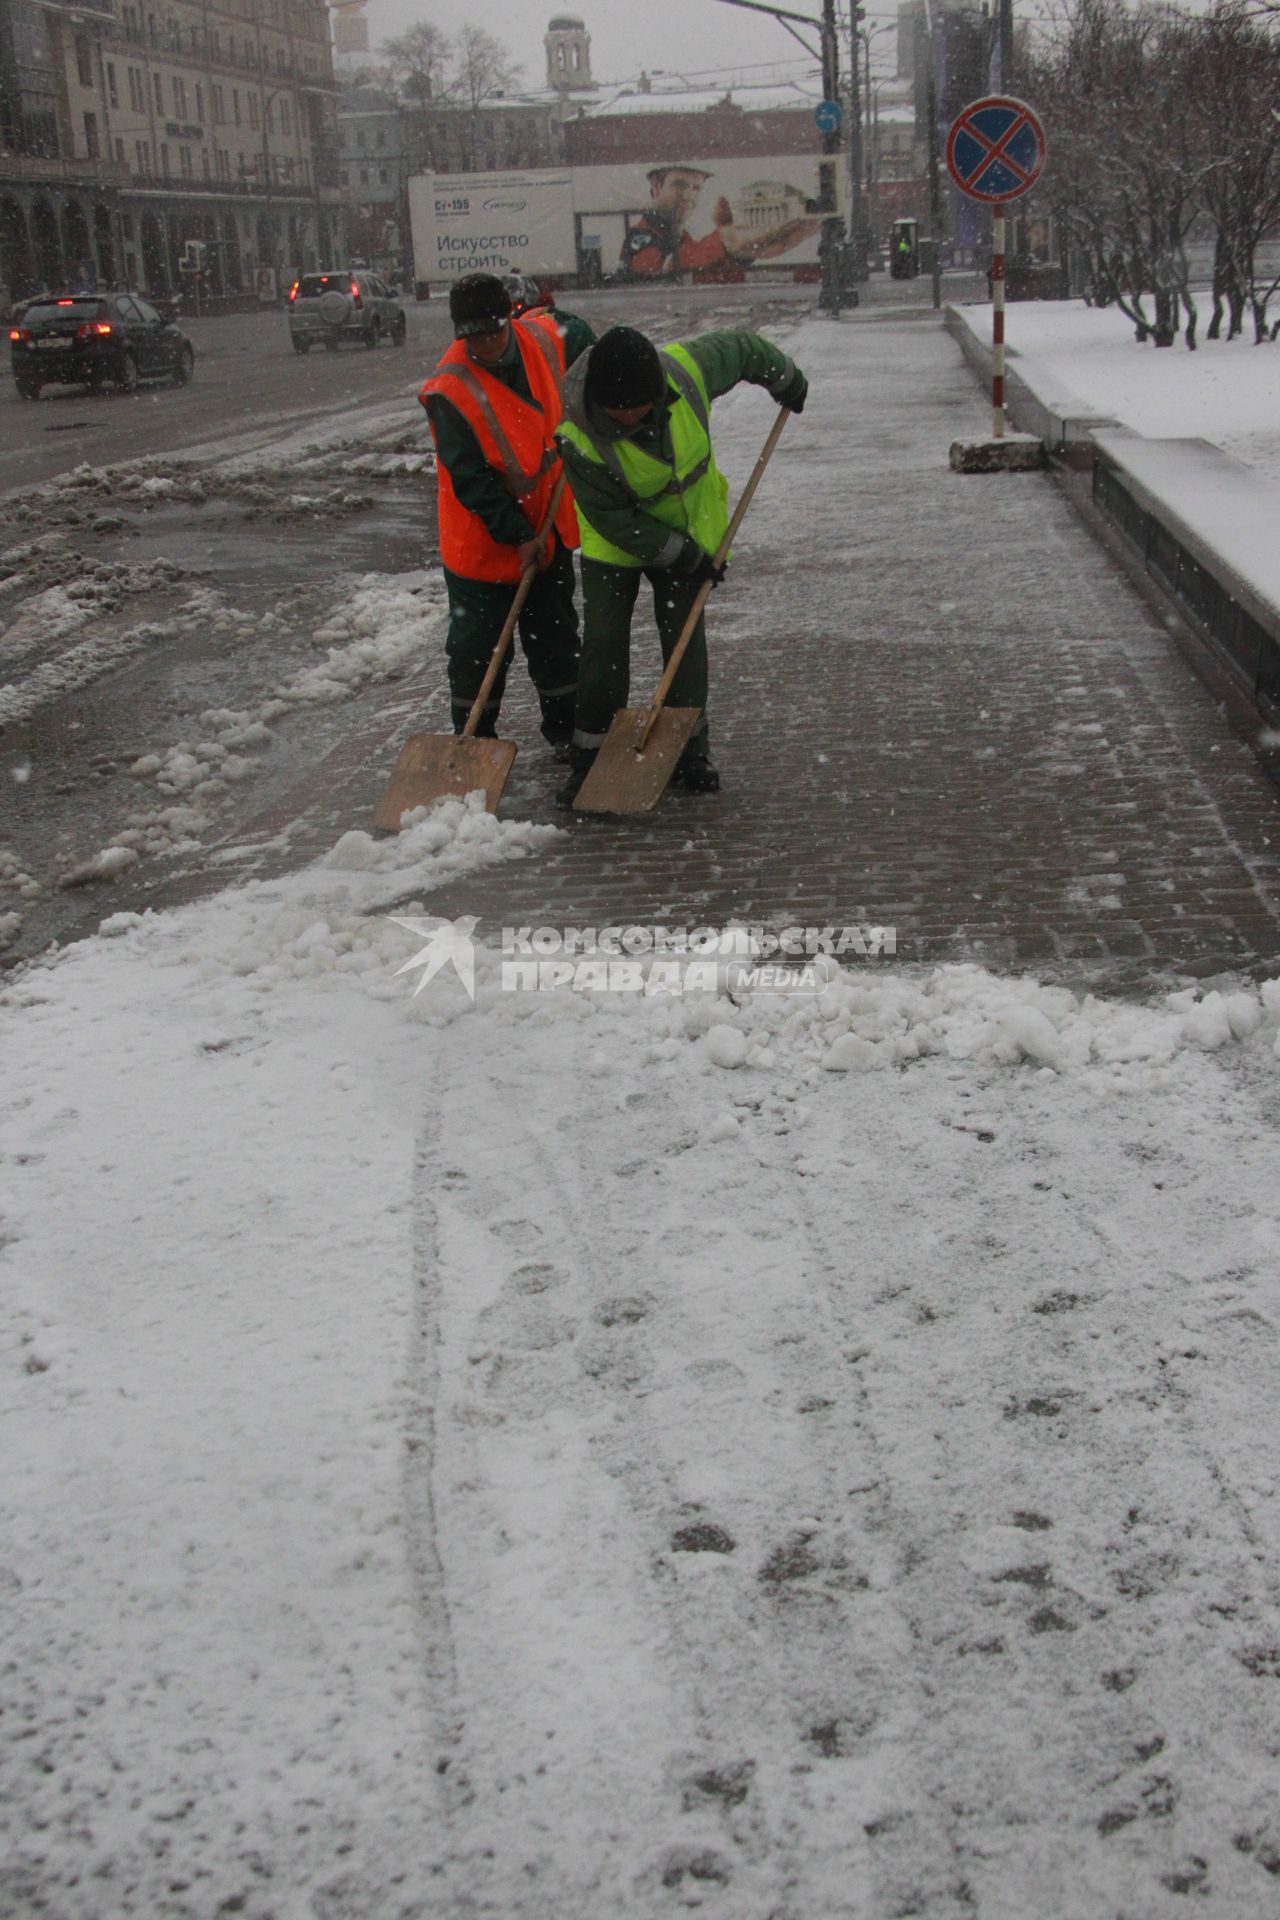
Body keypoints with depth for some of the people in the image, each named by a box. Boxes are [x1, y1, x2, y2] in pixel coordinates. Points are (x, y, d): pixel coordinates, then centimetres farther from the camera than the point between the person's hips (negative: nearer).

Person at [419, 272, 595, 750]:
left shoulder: (545, 337, -8)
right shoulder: (450, 389, -25)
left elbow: (579, 335, 19)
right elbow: (470, 480, -24)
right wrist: (517, 534, -24)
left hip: (547, 522, 5)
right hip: (482, 536, -5)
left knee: (556, 629, 17)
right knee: (478, 642, 3)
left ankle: (564, 722, 32)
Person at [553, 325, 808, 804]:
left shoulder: (686, 370, -27)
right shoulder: (579, 438, -33)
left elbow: (741, 350, -4)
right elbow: (615, 521, -24)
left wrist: (787, 381, 13)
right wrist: (687, 557, -21)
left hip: (691, 527, 3)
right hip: (614, 544, -2)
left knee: (685, 639, 4)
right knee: (603, 646, -7)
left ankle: (689, 750, 16)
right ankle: (589, 756, 5)